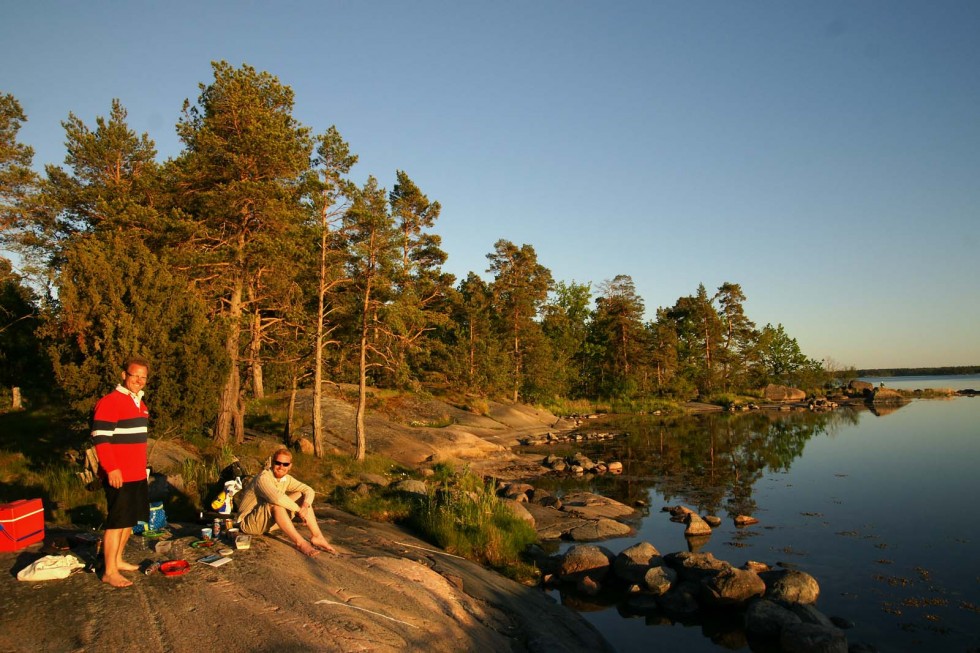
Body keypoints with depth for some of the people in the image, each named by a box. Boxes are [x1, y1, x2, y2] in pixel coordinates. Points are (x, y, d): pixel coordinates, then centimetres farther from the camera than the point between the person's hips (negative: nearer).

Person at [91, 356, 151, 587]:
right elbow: (100, 438, -18)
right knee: (116, 522, -3)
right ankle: (110, 571, 6)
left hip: (138, 475, 9)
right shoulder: (110, 402, -13)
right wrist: (111, 469, -22)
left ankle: (118, 560, 30)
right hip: (119, 476, -9)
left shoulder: (139, 403, 15)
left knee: (130, 520, 16)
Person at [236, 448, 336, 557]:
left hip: (270, 521, 8)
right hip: (249, 523, -8)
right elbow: (277, 497, -44)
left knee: (300, 495, -5)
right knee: (276, 504, -36)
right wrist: (299, 510, -33)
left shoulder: (286, 479, -1)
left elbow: (309, 490, -2)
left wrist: (305, 506, -23)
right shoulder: (262, 478, -26)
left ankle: (317, 537, -15)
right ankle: (300, 542, -36)